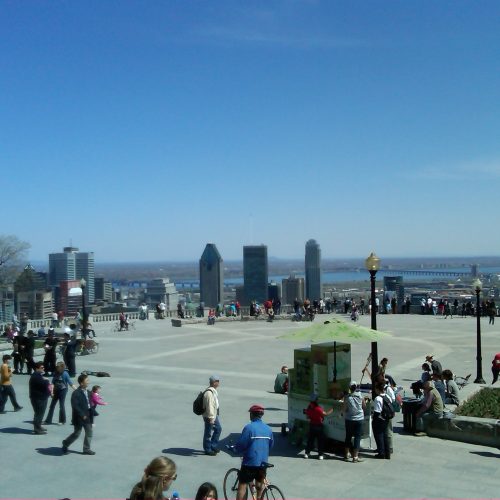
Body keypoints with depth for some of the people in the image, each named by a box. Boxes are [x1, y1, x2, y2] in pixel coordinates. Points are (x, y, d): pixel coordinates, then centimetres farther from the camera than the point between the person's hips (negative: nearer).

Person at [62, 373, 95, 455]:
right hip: (79, 418, -7)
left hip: (87, 417, 7)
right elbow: (75, 406, -21)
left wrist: (91, 414, 4)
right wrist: (82, 415, -21)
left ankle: (86, 449, 15)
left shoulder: (88, 392, 8)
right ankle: (65, 444, 27)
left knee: (89, 433, 6)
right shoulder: (76, 393, -17)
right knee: (76, 434, 4)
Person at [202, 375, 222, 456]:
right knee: (208, 433, 3)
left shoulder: (213, 390, 8)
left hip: (214, 415, 10)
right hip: (209, 416, -10)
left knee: (218, 429, 20)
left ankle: (213, 446, 31)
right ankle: (208, 450, 16)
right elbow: (209, 406, -26)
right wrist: (211, 418, -25)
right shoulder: (209, 393, -25)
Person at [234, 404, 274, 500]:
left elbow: (241, 445, -15)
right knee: (260, 486, 19)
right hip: (263, 462, 5)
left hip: (250, 462, -5)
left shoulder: (249, 427, -14)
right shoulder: (268, 428, 4)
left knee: (242, 485, 1)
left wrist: (235, 448, 6)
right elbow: (271, 445, 12)